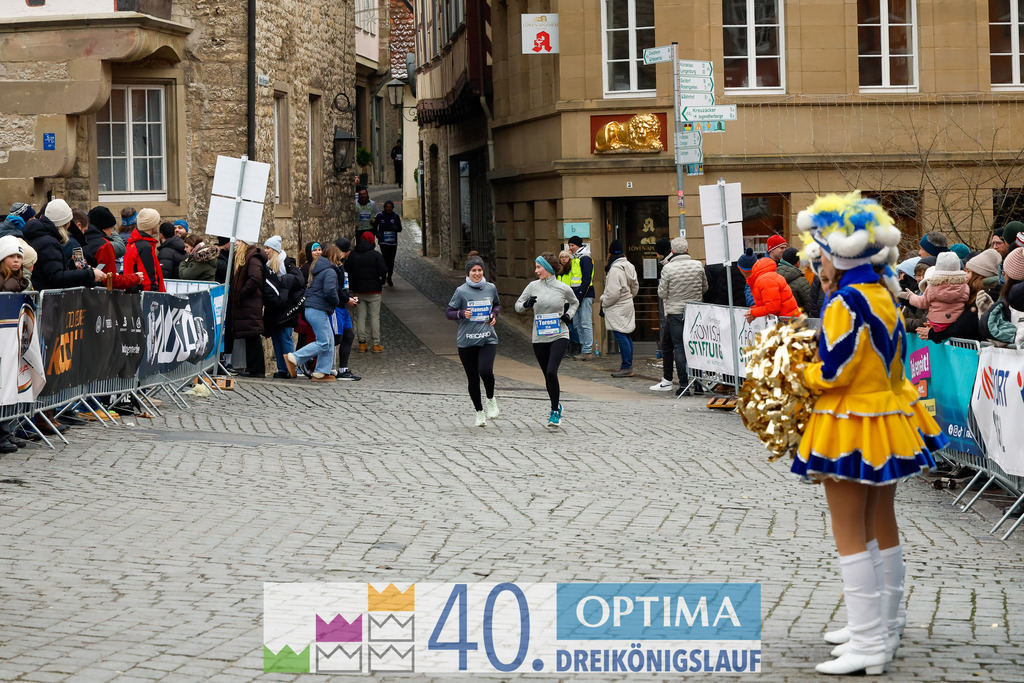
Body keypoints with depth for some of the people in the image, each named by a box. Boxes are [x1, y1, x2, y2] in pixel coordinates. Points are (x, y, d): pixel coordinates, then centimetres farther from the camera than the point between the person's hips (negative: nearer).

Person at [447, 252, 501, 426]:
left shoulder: (491, 288, 5)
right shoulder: (461, 291, -4)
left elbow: (497, 304, 24)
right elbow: (449, 313, 1)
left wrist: (494, 314, 3)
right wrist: (462, 314, -18)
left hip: (488, 339, 1)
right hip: (467, 341, -1)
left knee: (486, 371, -21)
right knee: (473, 378, 5)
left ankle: (491, 399, 7)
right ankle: (479, 411, 25)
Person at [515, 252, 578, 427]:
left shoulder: (563, 288, -2)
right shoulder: (533, 286, 2)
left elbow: (574, 302, 19)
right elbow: (517, 306, 10)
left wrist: (569, 315, 1)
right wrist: (526, 304, -12)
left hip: (559, 336, -3)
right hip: (539, 338, 3)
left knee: (551, 372, -20)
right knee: (547, 375, 10)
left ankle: (554, 411, -9)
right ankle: (556, 406, 33)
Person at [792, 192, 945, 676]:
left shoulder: (846, 303, -20)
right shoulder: (883, 296, 7)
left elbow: (832, 372, -22)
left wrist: (800, 373, -2)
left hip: (851, 429, -10)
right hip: (888, 419, 10)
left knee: (850, 538, -4)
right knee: (881, 527, 18)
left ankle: (868, 646, -4)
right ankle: (883, 628, 30)